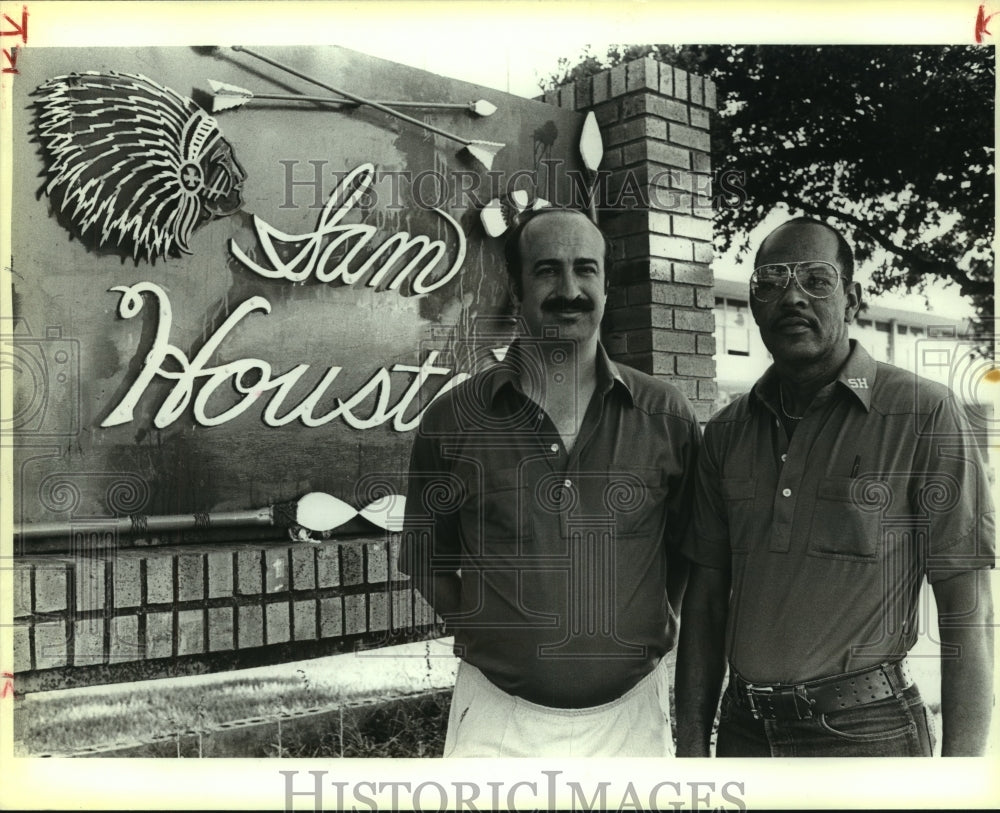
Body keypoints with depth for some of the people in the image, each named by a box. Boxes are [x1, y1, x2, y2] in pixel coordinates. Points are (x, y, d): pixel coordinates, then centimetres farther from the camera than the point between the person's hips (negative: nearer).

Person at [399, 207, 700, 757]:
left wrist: (650, 632, 2)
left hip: (630, 711, 2)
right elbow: (425, 559, 5)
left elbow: (689, 547, 9)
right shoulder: (453, 421, -6)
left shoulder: (666, 416, -2)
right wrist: (484, 631, -1)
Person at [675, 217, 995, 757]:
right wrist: (691, 744, 3)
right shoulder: (726, 432, 4)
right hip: (743, 729, 4)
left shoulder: (923, 414, -9)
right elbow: (706, 596, 5)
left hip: (867, 733, -4)